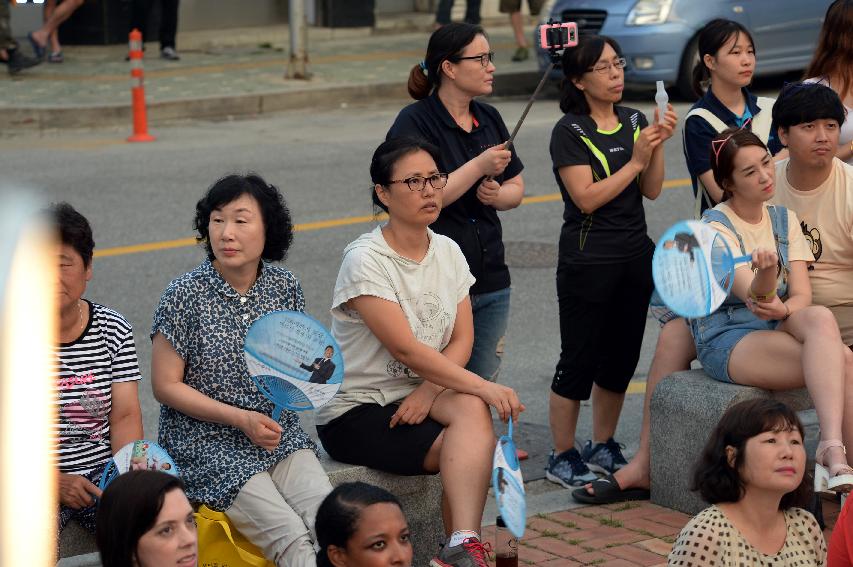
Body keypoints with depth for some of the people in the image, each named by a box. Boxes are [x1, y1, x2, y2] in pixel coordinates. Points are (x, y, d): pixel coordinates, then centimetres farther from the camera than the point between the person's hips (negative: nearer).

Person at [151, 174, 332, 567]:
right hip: (207, 443, -4)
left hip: (279, 434, 4)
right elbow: (166, 386, -7)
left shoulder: (284, 287, 3)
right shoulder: (185, 295, -10)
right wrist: (240, 419, -14)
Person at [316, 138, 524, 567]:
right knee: (471, 443, -27)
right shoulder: (365, 260, -15)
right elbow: (406, 350, -22)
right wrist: (485, 388, -27)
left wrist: (427, 392, -17)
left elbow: (462, 341, 2)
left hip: (423, 396, 6)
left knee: (470, 408, -29)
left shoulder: (448, 252, 6)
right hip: (354, 412, -5)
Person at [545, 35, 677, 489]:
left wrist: (658, 145, -11)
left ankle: (602, 448, 27)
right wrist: (635, 160, -17)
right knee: (578, 362, -1)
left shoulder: (635, 122, 8)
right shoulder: (570, 132, -9)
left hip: (635, 256, 6)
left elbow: (651, 191, 4)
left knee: (621, 359, 13)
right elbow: (587, 197, -17)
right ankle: (562, 458, 10)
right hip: (587, 260, -6)